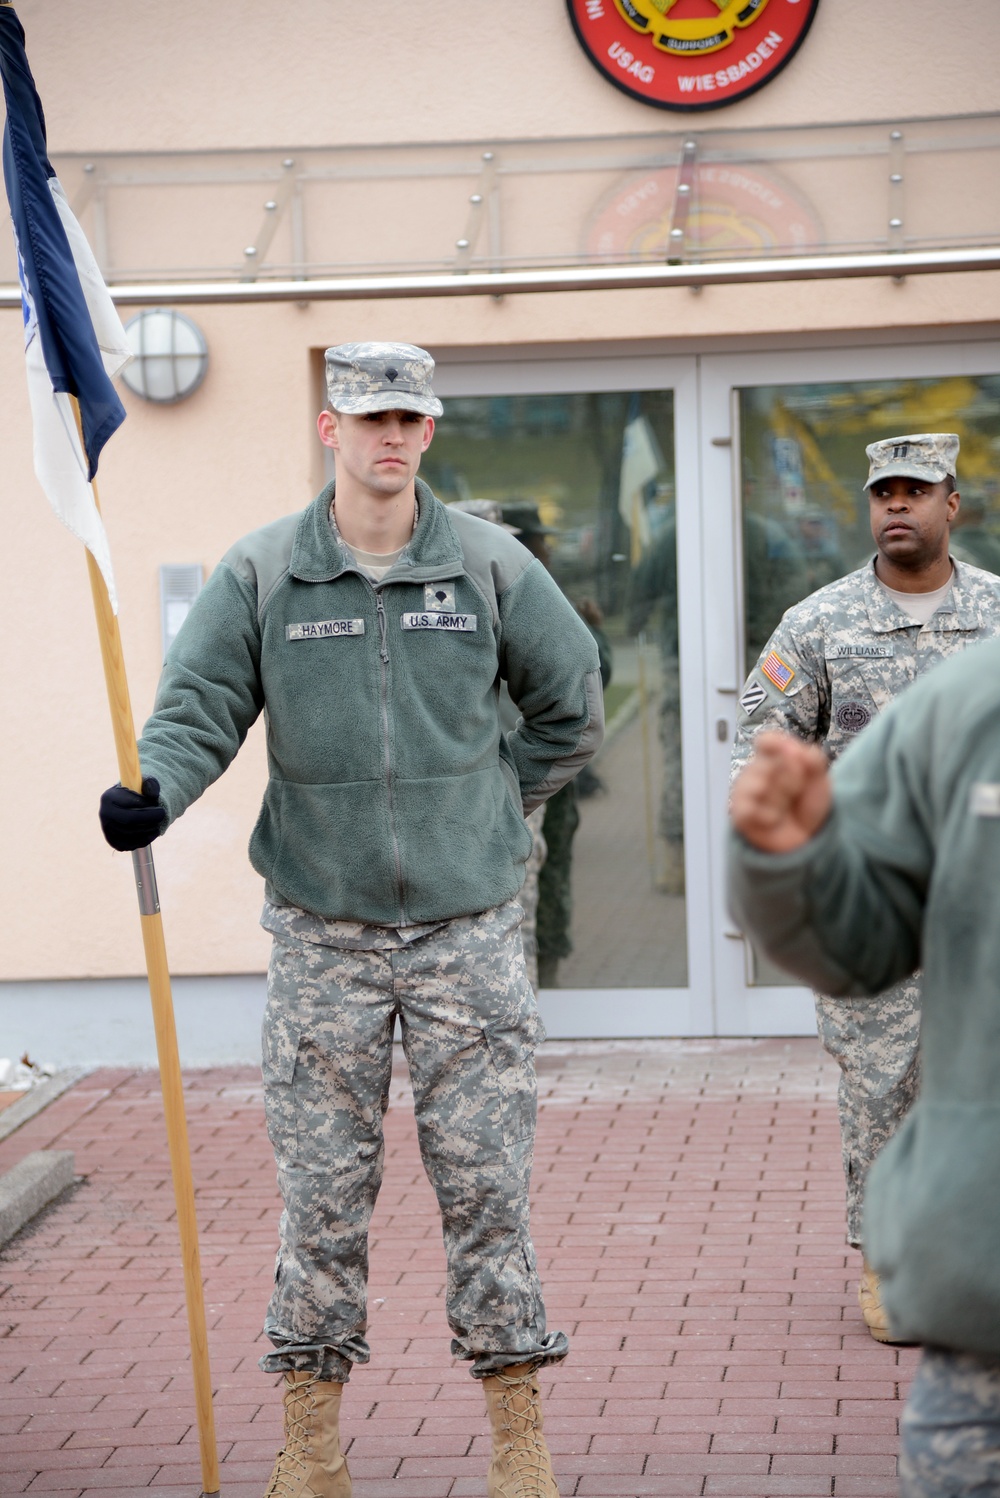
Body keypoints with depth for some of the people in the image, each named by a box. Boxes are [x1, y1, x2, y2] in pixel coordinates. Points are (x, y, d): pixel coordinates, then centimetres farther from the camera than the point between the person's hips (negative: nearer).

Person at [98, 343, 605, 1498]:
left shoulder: (490, 564, 3)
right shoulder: (258, 572, 1)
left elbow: (572, 708, 14)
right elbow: (200, 705, -3)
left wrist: (488, 798, 9)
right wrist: (154, 788, -23)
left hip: (467, 926, 0)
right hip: (320, 932, 0)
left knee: (485, 1181, 3)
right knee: (322, 1190, 4)